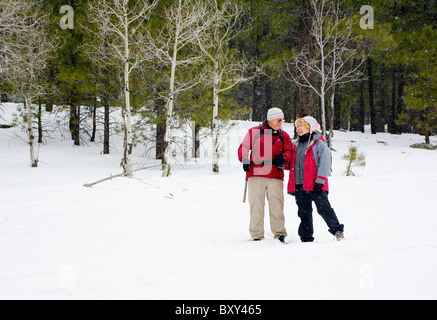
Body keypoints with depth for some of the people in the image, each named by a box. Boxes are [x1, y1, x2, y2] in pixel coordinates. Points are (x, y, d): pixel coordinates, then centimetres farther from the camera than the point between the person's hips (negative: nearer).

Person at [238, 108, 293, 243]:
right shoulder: (254, 132, 10)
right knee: (256, 204, -3)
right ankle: (257, 235, 1)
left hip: (275, 176, 1)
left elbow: (289, 151, 8)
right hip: (256, 174, -1)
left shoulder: (283, 136, 16)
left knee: (276, 204, -5)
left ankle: (279, 233, 2)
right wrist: (245, 160, -13)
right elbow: (243, 148, 6)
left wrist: (283, 159, -15)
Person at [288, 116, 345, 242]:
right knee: (304, 212, 8)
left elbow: (325, 163, -8)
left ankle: (337, 230, -10)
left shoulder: (319, 144, -1)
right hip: (299, 186, 6)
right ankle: (306, 237, 13)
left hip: (315, 185, -6)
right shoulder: (295, 145, 19)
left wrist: (319, 181, -16)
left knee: (324, 208, -14)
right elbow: (292, 164, 26)